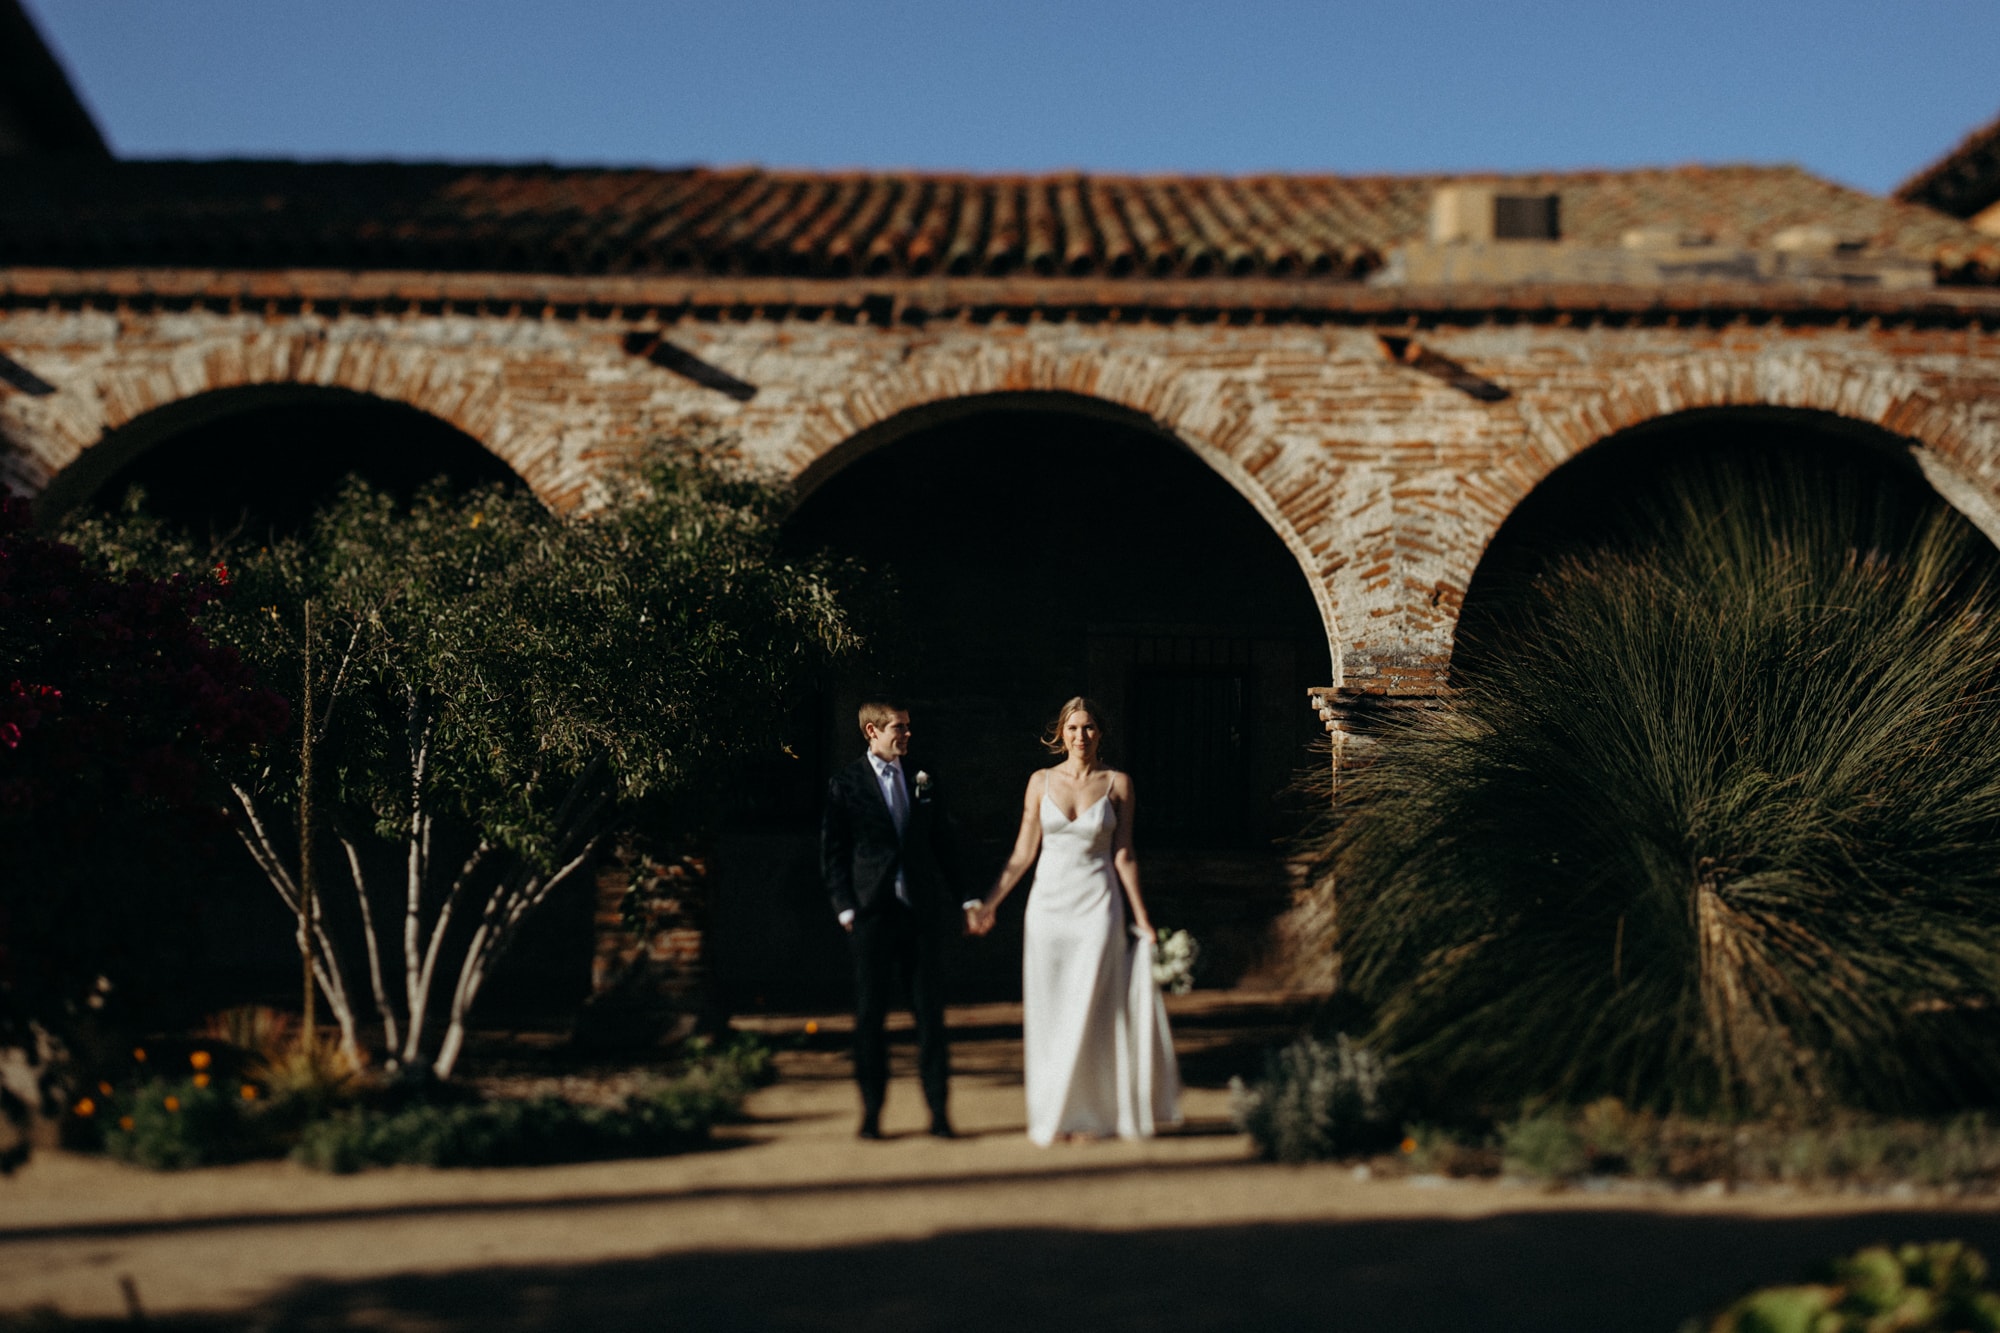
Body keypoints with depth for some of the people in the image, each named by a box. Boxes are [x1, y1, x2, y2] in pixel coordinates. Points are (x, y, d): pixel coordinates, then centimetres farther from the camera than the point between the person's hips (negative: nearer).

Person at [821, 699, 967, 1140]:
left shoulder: (923, 783, 12)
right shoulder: (846, 784, 1)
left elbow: (942, 846, 16)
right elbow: (832, 852, 1)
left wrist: (952, 900, 10)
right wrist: (845, 907, -7)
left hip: (920, 910, 3)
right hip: (872, 913, -3)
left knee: (929, 1011, 2)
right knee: (870, 1014, 4)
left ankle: (938, 1109, 7)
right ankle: (871, 1110, 13)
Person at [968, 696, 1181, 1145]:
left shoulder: (1117, 784, 1)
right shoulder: (1041, 782, 5)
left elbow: (1123, 856, 3)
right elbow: (1023, 853, 7)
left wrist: (1142, 919, 1)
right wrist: (989, 903, 4)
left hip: (1098, 906, -2)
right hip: (1049, 904, 2)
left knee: (1089, 1010, -4)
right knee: (1048, 1012, 3)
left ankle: (1088, 1115, 6)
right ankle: (1052, 1117, 12)